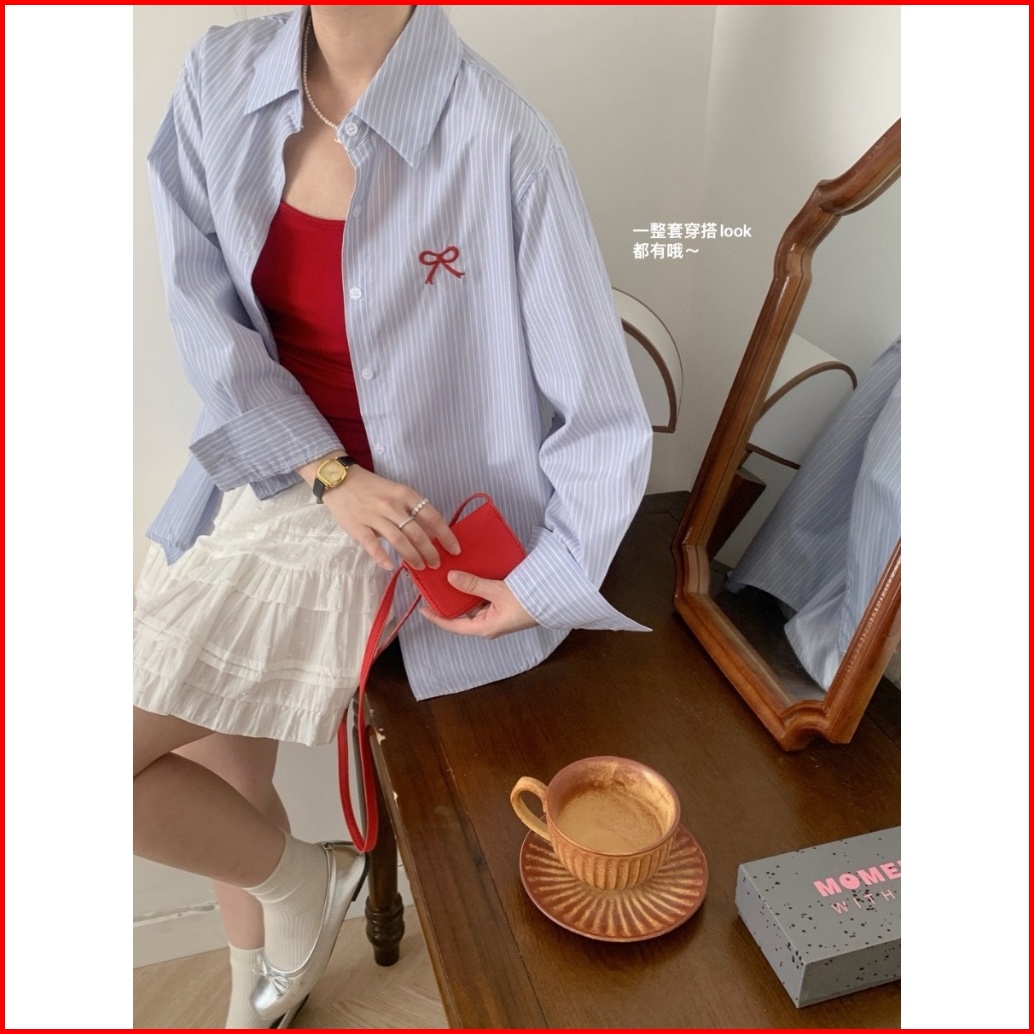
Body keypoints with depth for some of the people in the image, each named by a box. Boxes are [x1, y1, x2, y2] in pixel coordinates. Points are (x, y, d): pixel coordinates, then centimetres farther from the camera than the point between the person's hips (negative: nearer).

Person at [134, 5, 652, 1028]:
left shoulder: (501, 144, -20)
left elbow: (604, 416, -16)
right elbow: (204, 312, -3)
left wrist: (551, 584, -19)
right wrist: (324, 473, -14)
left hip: (397, 505, -5)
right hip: (263, 469, 6)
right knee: (221, 783, 16)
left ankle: (304, 878, 22)